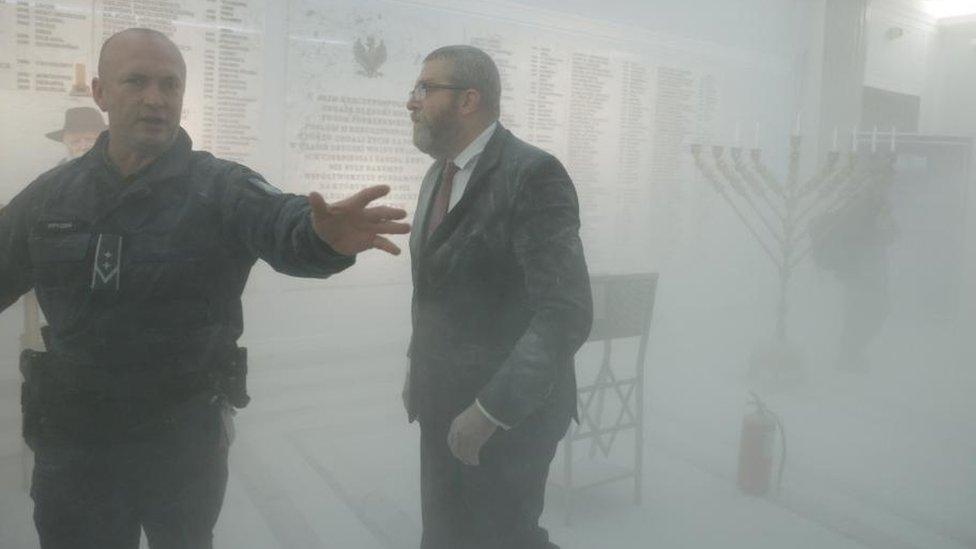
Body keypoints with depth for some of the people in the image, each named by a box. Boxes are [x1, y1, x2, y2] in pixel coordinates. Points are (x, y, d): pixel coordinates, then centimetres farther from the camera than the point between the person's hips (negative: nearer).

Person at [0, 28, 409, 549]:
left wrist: (322, 234, -55)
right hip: (72, 437, 3)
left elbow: (280, 223, -32)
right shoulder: (49, 194, -1)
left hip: (185, 434, -2)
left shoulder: (221, 188, -13)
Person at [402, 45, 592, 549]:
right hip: (446, 404, 8)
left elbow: (566, 315, -25)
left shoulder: (533, 175, -19)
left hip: (508, 410, -8)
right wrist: (418, 368, 13)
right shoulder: (439, 173, 9)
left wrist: (489, 412, -24)